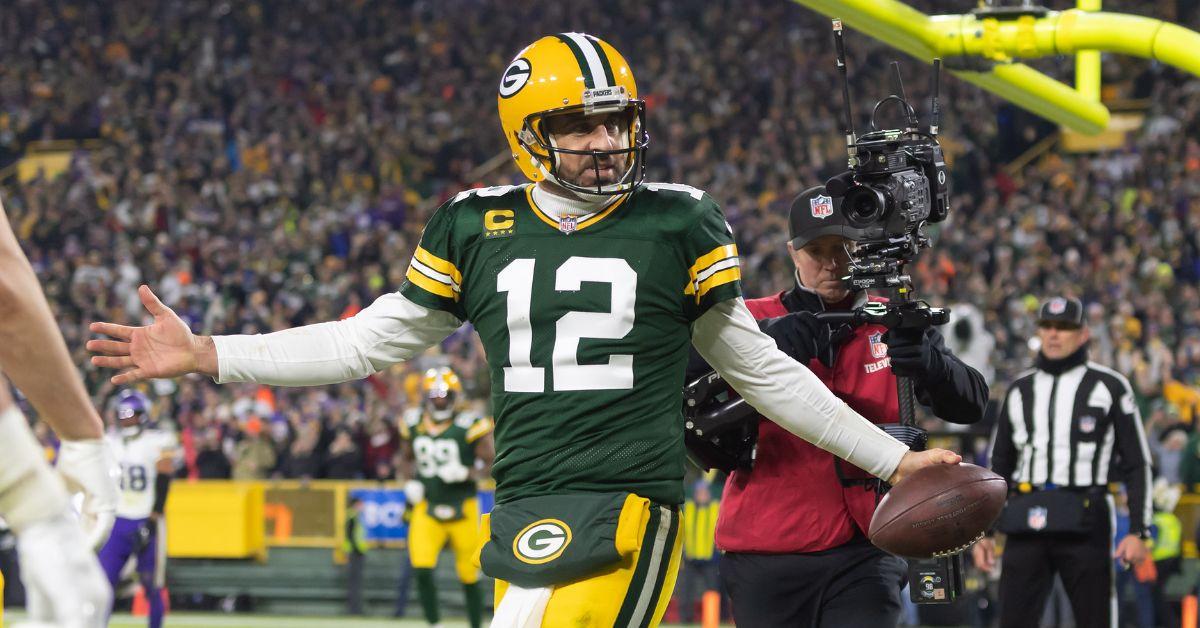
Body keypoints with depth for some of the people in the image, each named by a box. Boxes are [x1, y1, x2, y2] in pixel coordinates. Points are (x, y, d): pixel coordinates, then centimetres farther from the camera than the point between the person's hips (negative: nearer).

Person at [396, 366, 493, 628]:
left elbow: (492, 463, -7)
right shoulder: (414, 424, 3)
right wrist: (410, 482, 2)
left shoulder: (469, 425, -11)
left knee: (469, 574, 4)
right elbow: (406, 458, 20)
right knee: (421, 568, -14)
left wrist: (466, 473, -24)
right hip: (427, 508, 3)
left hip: (462, 509, -3)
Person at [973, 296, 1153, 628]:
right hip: (1027, 526, 3)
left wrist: (1138, 530, -7)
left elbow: (1136, 464, 2)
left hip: (1085, 525, -3)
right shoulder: (1020, 390, 16)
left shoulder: (1110, 386, 4)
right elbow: (999, 466, 20)